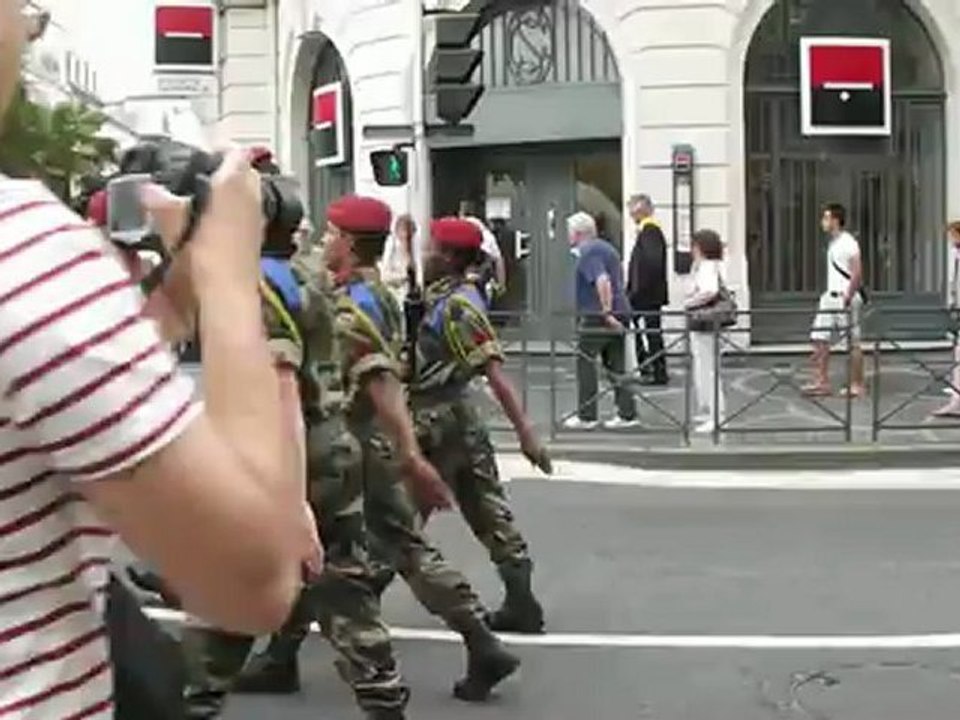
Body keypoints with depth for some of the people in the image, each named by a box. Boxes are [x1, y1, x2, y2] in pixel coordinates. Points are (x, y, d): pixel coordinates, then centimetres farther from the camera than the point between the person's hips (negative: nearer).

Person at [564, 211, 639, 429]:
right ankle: (627, 414, 7)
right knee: (616, 364, 10)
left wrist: (606, 312, -24)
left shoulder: (587, 252, -11)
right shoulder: (607, 248, 19)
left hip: (597, 315, -9)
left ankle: (586, 416, 1)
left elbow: (602, 281, -26)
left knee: (585, 362, 0)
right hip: (620, 312, 9)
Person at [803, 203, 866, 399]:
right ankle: (822, 383, 7)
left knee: (853, 343, 0)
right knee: (819, 339, 3)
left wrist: (848, 297, -20)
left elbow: (857, 273, -17)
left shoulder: (848, 243, -12)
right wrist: (833, 293, 15)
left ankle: (857, 385, 7)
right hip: (830, 297, 9)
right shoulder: (833, 243, 14)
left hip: (846, 298, -9)